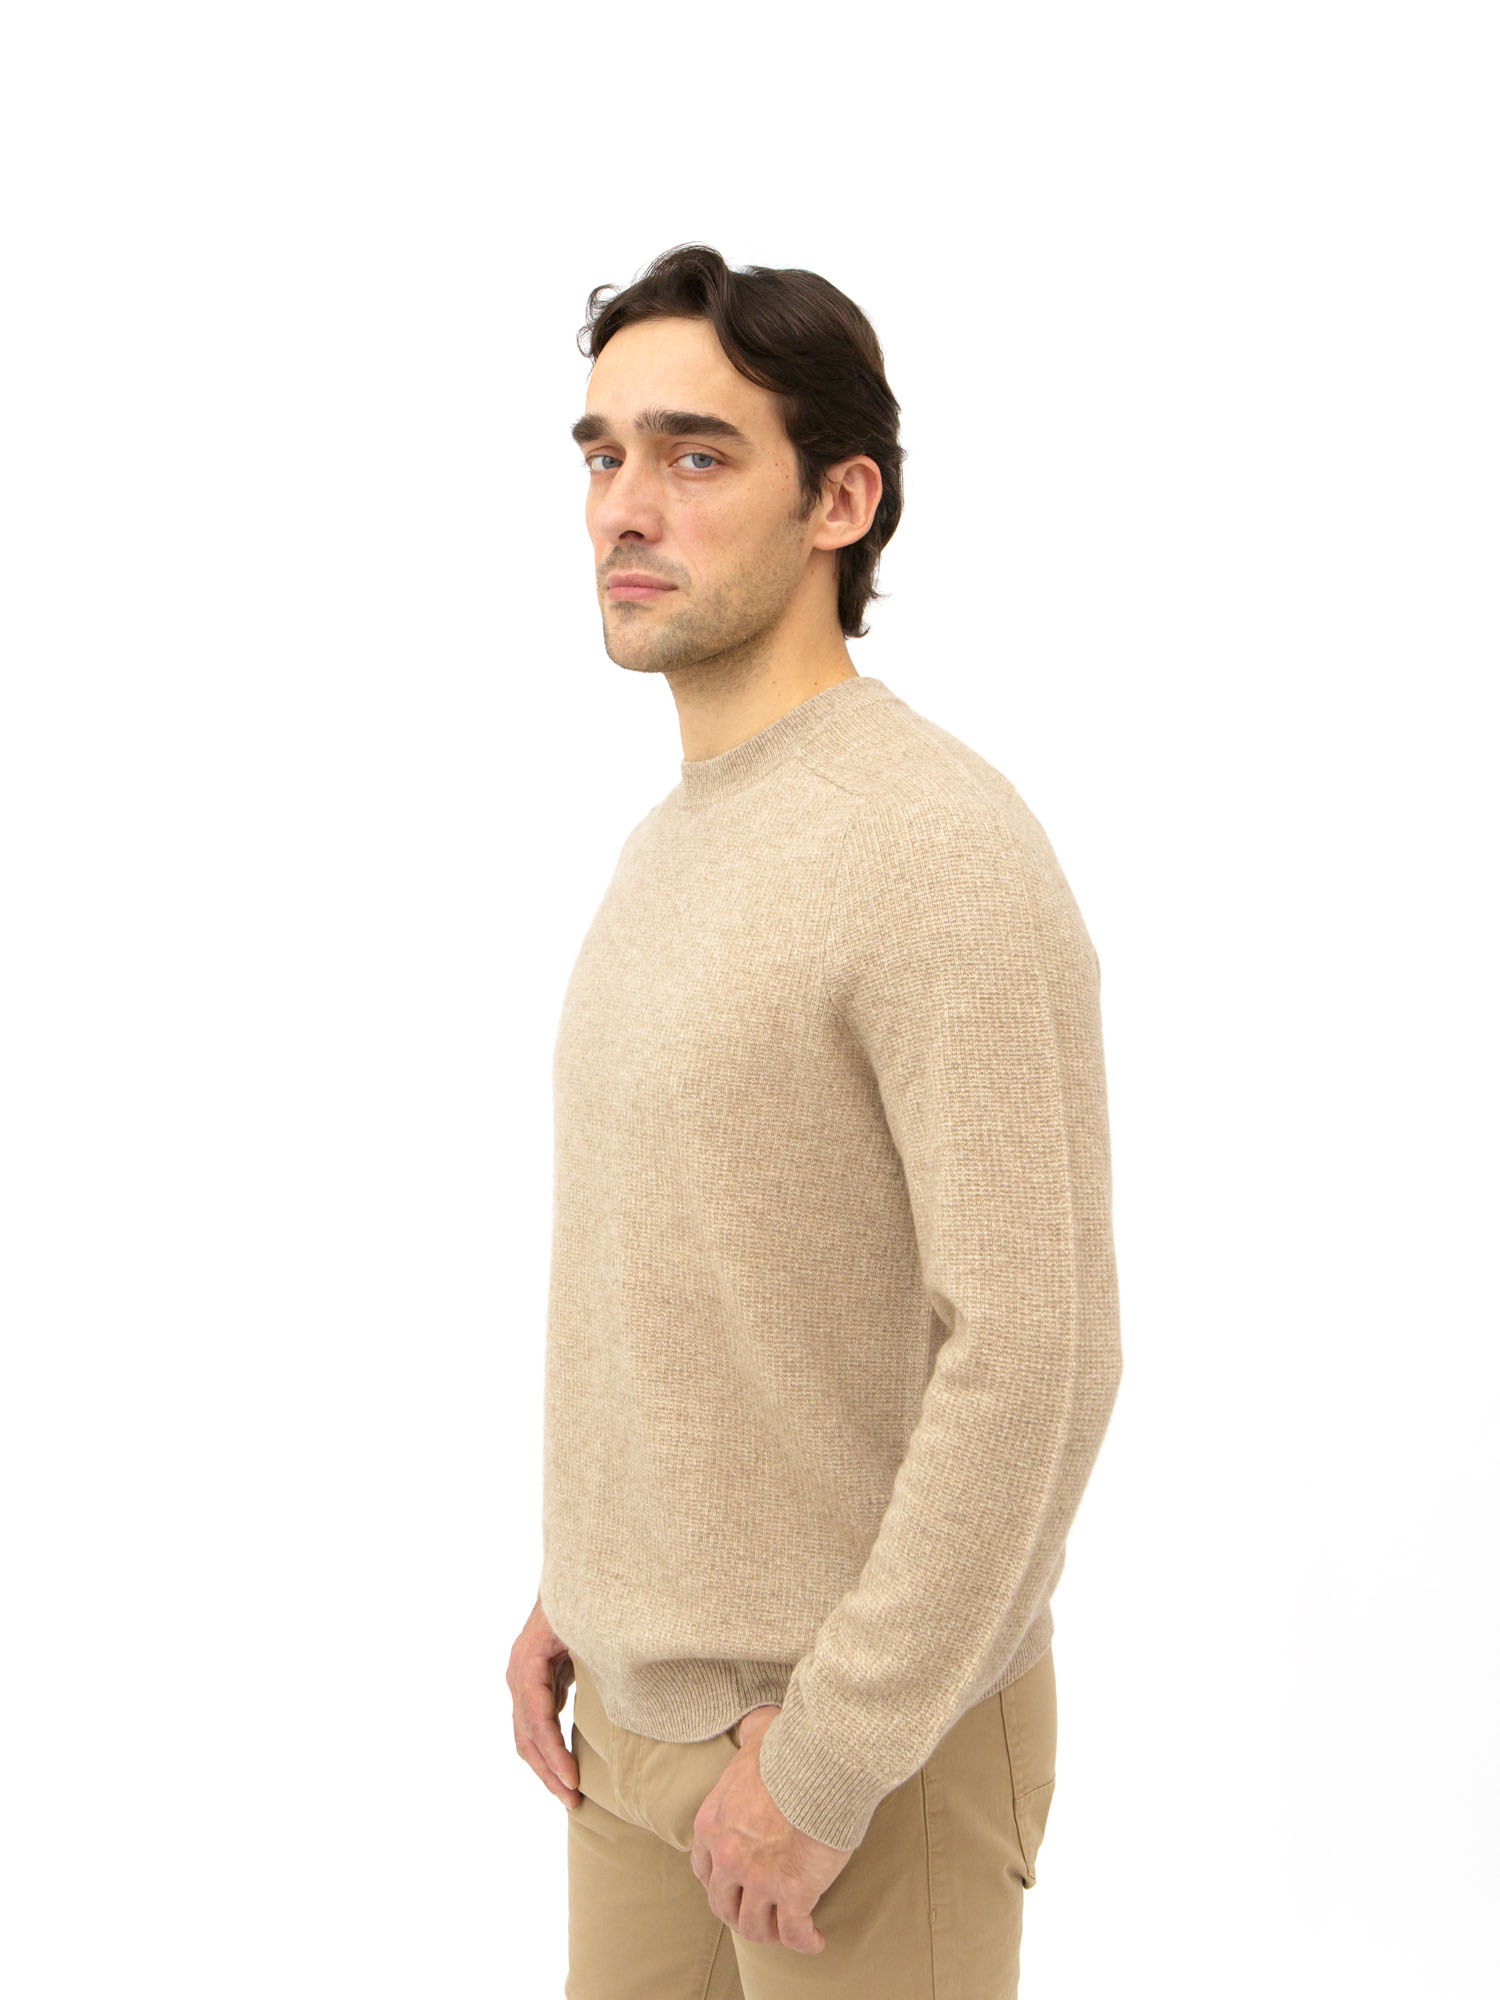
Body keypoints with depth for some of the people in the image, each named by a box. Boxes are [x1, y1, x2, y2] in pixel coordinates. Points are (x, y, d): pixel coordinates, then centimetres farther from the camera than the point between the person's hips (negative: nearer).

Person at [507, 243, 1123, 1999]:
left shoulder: (942, 849, -21)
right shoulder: (671, 844, 9)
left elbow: (1036, 1352, -25)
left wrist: (831, 1753, -21)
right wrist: (578, 1580, 13)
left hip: (870, 1725, -8)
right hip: (642, 1698, 8)